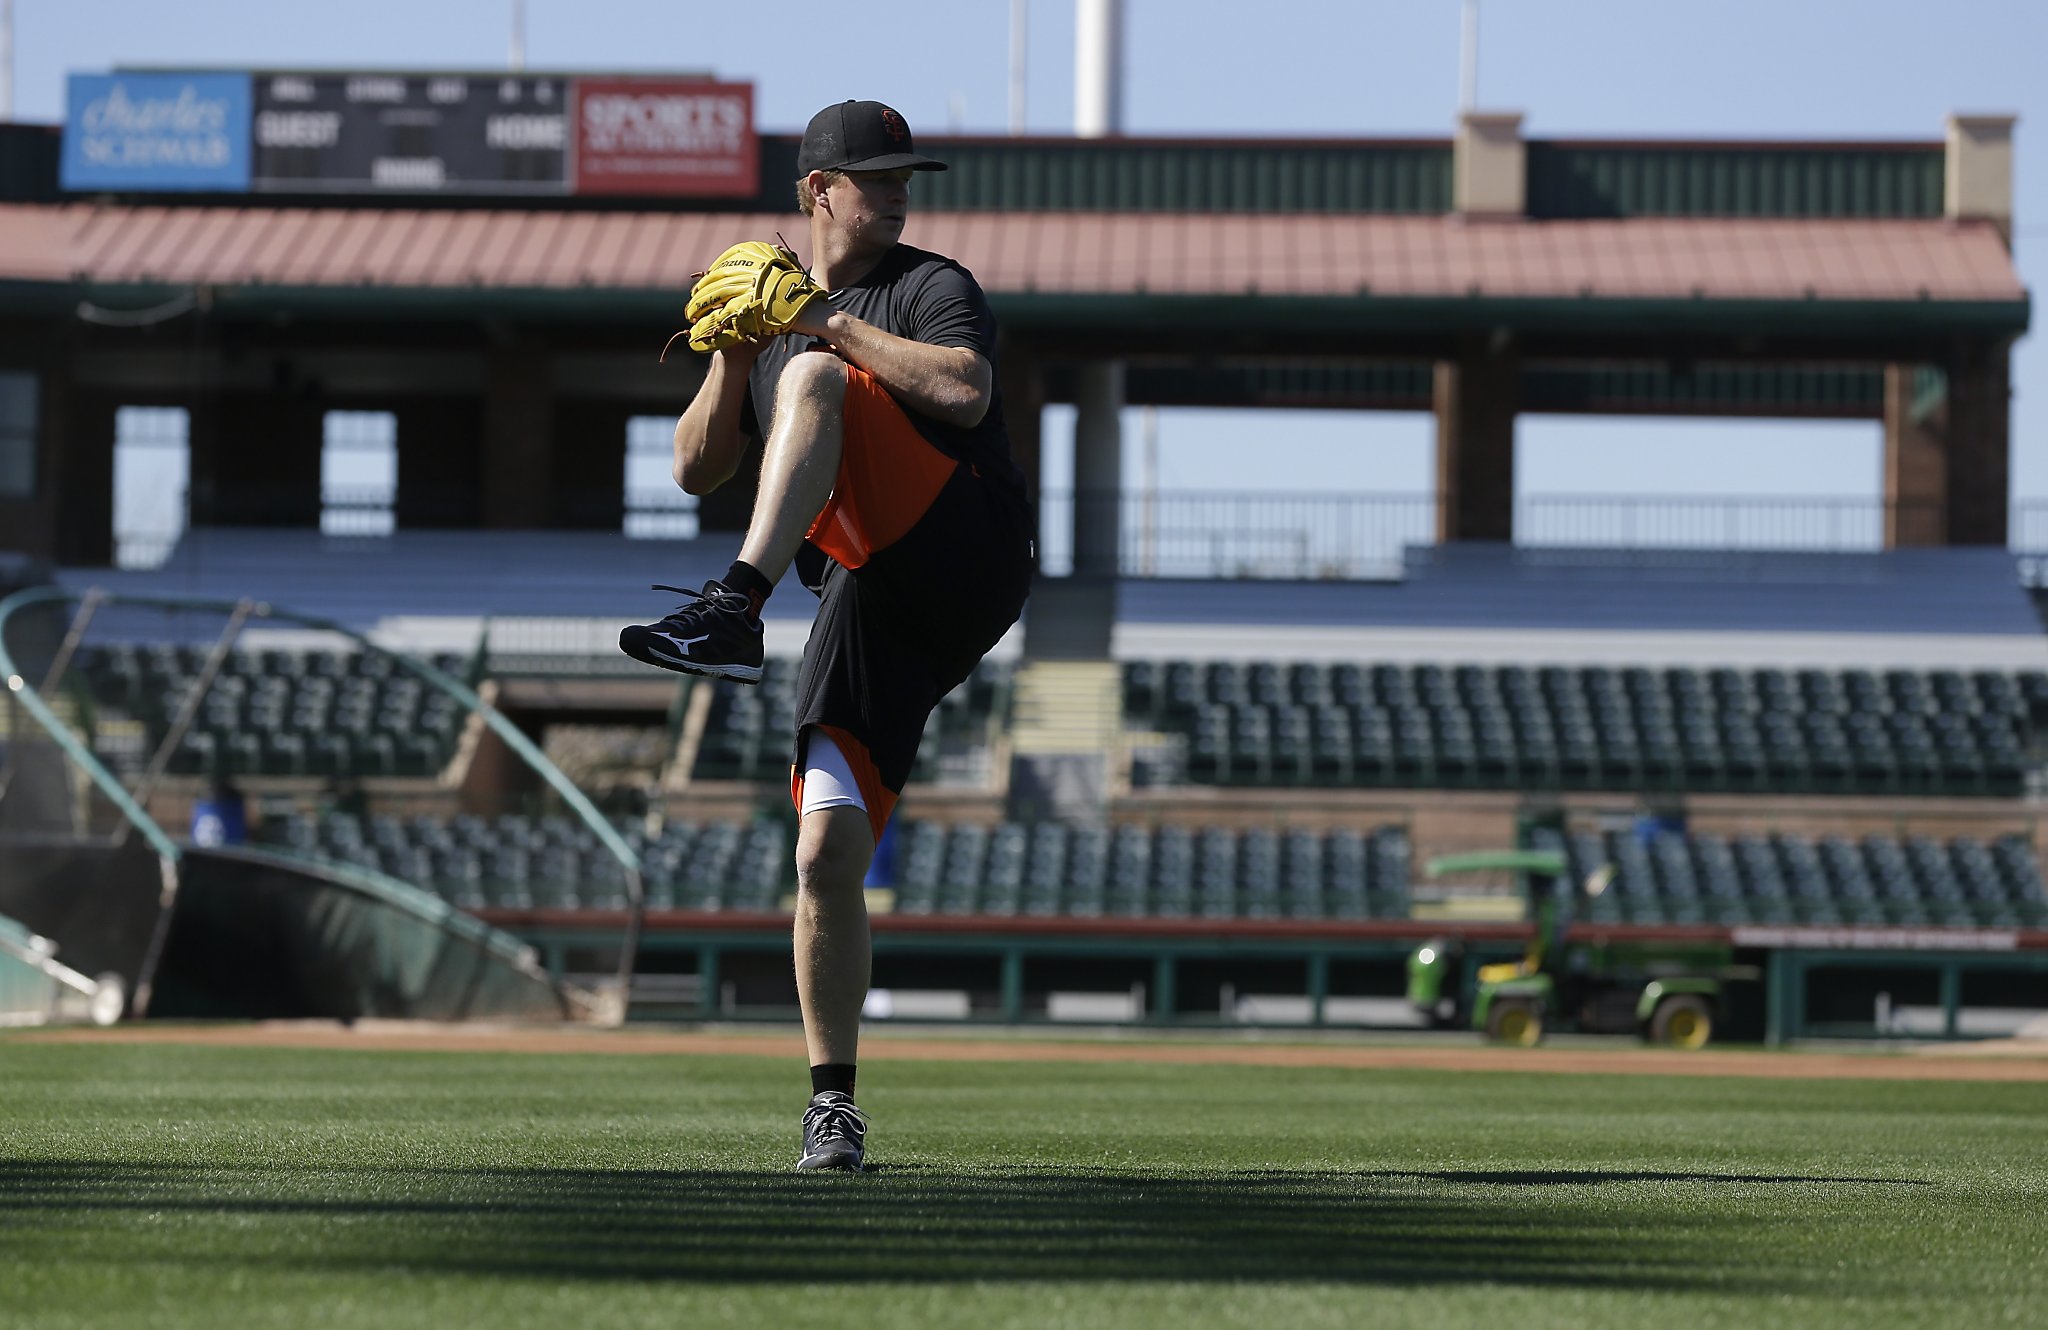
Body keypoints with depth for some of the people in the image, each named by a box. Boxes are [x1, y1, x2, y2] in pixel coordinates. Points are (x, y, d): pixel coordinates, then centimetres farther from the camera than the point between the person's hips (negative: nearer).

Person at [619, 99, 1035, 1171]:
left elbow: (964, 393, -13)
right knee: (827, 849, -8)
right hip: (878, 600, 5)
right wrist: (733, 351, 2)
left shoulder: (931, 285, 9)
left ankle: (734, 609, -46)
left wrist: (830, 324, -8)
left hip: (965, 554, -5)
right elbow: (698, 470, 16)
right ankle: (832, 1102, 1)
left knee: (810, 380, -26)